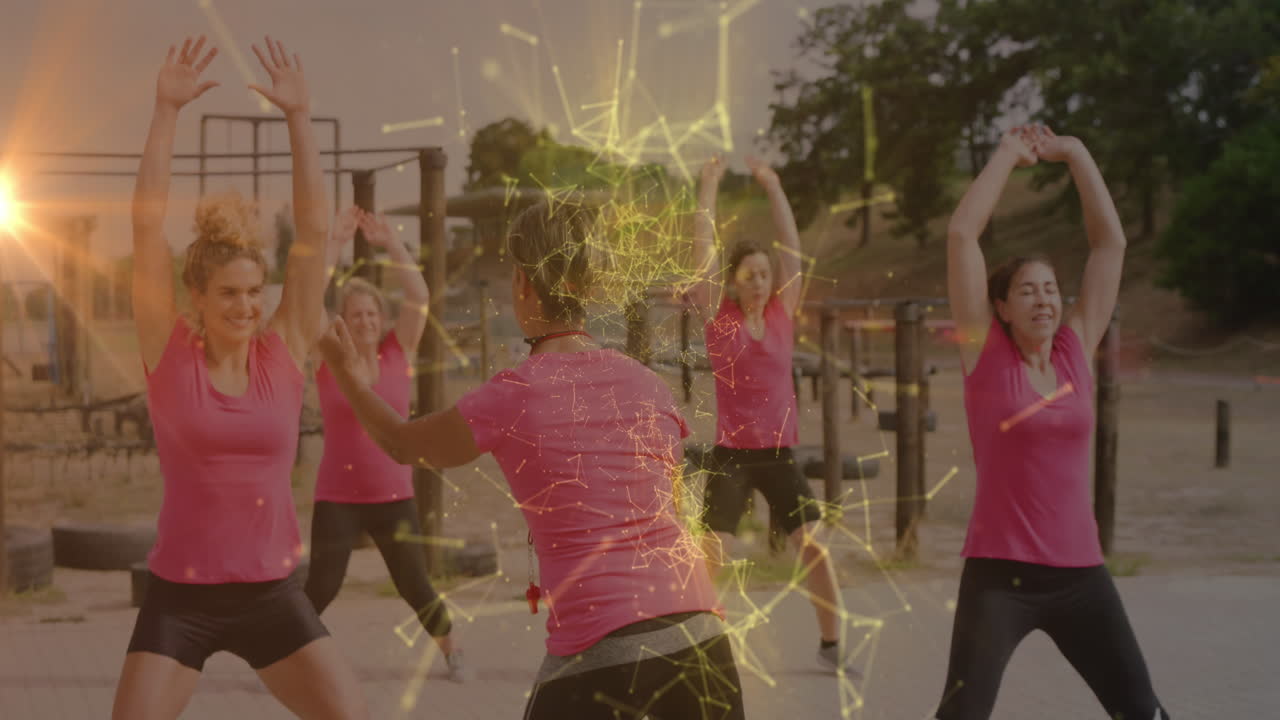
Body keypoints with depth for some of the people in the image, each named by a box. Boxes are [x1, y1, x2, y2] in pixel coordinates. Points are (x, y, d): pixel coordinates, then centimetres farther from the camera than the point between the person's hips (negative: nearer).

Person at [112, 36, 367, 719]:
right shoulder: (168, 351, -4)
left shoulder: (285, 350, -1)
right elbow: (146, 224, -10)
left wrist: (298, 116, -9)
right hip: (179, 597, -2)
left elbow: (314, 229, -5)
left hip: (271, 594, 2)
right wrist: (166, 111, -14)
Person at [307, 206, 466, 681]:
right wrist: (335, 242, -15)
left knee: (416, 588, 8)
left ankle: (451, 652, 29)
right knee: (321, 589, -6)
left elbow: (419, 296, -7)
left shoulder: (398, 353, 1)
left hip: (394, 497, 2)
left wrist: (390, 242, -12)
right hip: (337, 499, -2)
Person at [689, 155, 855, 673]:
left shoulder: (782, 313, 4)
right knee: (709, 556, -8)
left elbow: (792, 247, 1)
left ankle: (831, 643, 13)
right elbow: (702, 249, -8)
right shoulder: (718, 315, -3)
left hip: (779, 454, 3)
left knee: (815, 548, -1)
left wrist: (773, 187, 2)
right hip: (731, 455, -2)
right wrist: (709, 185, -6)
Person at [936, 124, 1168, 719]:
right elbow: (960, 234, -8)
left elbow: (1110, 241, 9)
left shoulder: (1076, 349, 6)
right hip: (1000, 573, -4)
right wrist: (1009, 155, -1)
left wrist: (1075, 155, 7)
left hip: (1079, 572, 4)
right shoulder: (986, 354, -2)